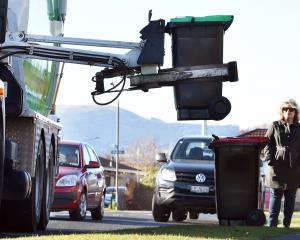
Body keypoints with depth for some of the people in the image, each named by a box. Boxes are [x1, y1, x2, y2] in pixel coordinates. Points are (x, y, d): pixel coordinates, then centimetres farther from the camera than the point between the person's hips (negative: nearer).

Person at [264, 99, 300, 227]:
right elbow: (267, 144, 4)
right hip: (277, 167, -2)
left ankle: (287, 225, 12)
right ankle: (272, 225, -2)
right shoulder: (275, 126, 6)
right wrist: (270, 160, -7)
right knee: (275, 196, -2)